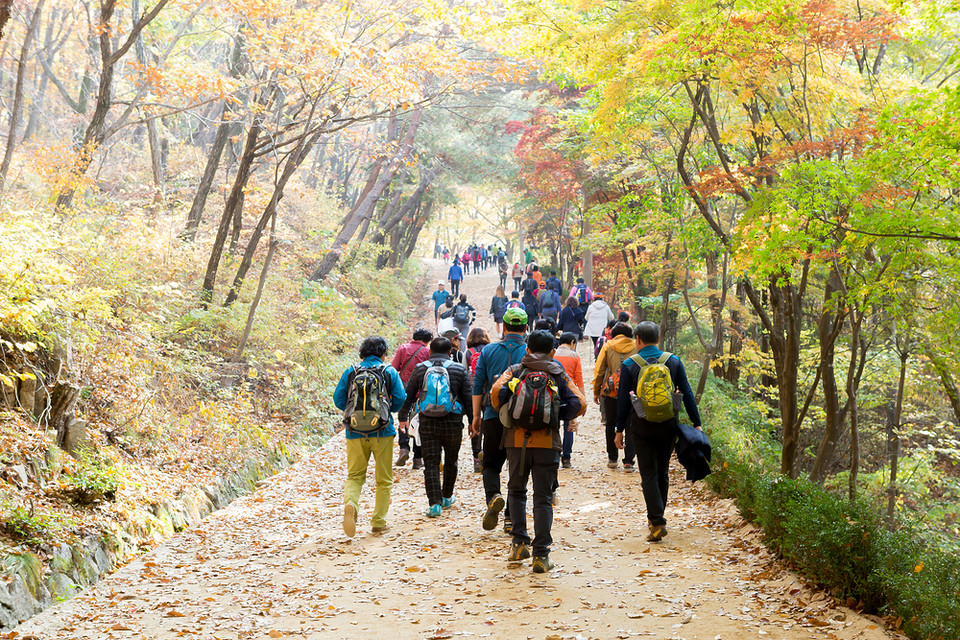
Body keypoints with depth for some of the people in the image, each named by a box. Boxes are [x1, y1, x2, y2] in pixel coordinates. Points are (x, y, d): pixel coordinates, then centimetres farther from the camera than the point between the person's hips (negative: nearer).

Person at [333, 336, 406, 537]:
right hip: (382, 432, -1)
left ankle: (350, 504, -19)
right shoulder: (389, 372, 0)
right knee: (384, 479, 12)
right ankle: (378, 523, 12)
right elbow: (401, 400, -3)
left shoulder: (350, 372, 4)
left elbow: (338, 399, 3)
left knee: (355, 476, 11)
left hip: (355, 432, 1)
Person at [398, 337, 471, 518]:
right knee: (450, 461, 19)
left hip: (427, 423, 0)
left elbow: (408, 396, 8)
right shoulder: (459, 370, 0)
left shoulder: (420, 369, 2)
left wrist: (403, 417, 21)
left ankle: (434, 503, -8)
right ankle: (447, 497, 32)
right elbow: (468, 398, 0)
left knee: (431, 464, 1)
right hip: (452, 422, 0)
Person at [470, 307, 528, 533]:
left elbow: (478, 385, 4)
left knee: (491, 464, 13)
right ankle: (511, 518, 8)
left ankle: (493, 496, -16)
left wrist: (476, 416, 10)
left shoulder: (488, 351, 4)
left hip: (493, 416, 1)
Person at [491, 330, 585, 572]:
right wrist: (557, 416, 10)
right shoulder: (559, 374, 8)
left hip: (517, 440, 0)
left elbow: (497, 393, -11)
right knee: (543, 498, 3)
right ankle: (541, 554, -2)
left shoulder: (514, 371, 7)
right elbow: (578, 403, -4)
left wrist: (505, 414, 8)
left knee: (517, 491, 20)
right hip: (548, 442, 0)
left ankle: (520, 543, 11)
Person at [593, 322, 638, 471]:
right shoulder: (636, 347, 2)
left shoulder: (607, 347, 1)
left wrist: (596, 391, 10)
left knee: (610, 425, 16)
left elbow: (599, 371, 2)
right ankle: (628, 462, -1)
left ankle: (612, 458, 20)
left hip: (611, 392, 0)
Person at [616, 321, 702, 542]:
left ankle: (657, 522, -11)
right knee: (662, 472, 16)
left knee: (648, 474, 0)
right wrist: (696, 424, 8)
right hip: (668, 425, 2)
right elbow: (687, 394, 2)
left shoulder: (630, 365, -4)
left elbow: (623, 399, -3)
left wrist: (619, 429, 4)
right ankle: (656, 517, 27)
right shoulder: (673, 362, 2)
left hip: (641, 426, -2)